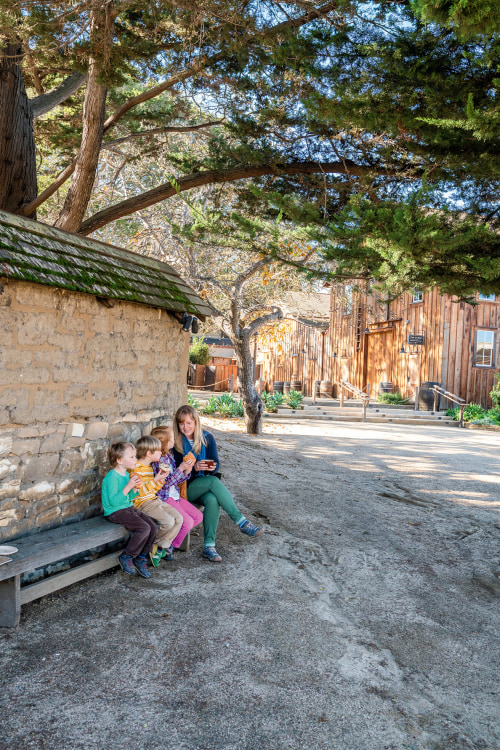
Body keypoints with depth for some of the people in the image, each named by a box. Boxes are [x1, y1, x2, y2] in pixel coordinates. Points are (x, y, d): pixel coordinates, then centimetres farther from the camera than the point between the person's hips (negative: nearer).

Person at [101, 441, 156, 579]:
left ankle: (140, 558, 8)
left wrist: (135, 488, -1)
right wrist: (128, 486, -27)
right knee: (144, 528, -25)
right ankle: (126, 557, -6)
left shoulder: (126, 474, 11)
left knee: (153, 527, -7)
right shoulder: (112, 477, -17)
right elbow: (114, 501, -25)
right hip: (115, 512, -9)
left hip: (128, 508, 9)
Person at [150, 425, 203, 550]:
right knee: (187, 522, -18)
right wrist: (181, 468, -22)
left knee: (198, 517, 4)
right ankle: (170, 545, 0)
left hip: (175, 495, 9)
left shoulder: (169, 456, 11)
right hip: (164, 498, -9)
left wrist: (187, 472, -4)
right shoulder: (157, 460, -17)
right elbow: (166, 482, -22)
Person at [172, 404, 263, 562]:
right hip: (186, 487, -2)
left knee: (213, 500, -34)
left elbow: (216, 465, 1)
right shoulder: (176, 442, -3)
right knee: (213, 481, -32)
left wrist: (211, 468, -23)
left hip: (206, 486, 2)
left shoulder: (207, 438, 3)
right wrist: (195, 468, -26)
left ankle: (209, 547, -32)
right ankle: (242, 522, -29)